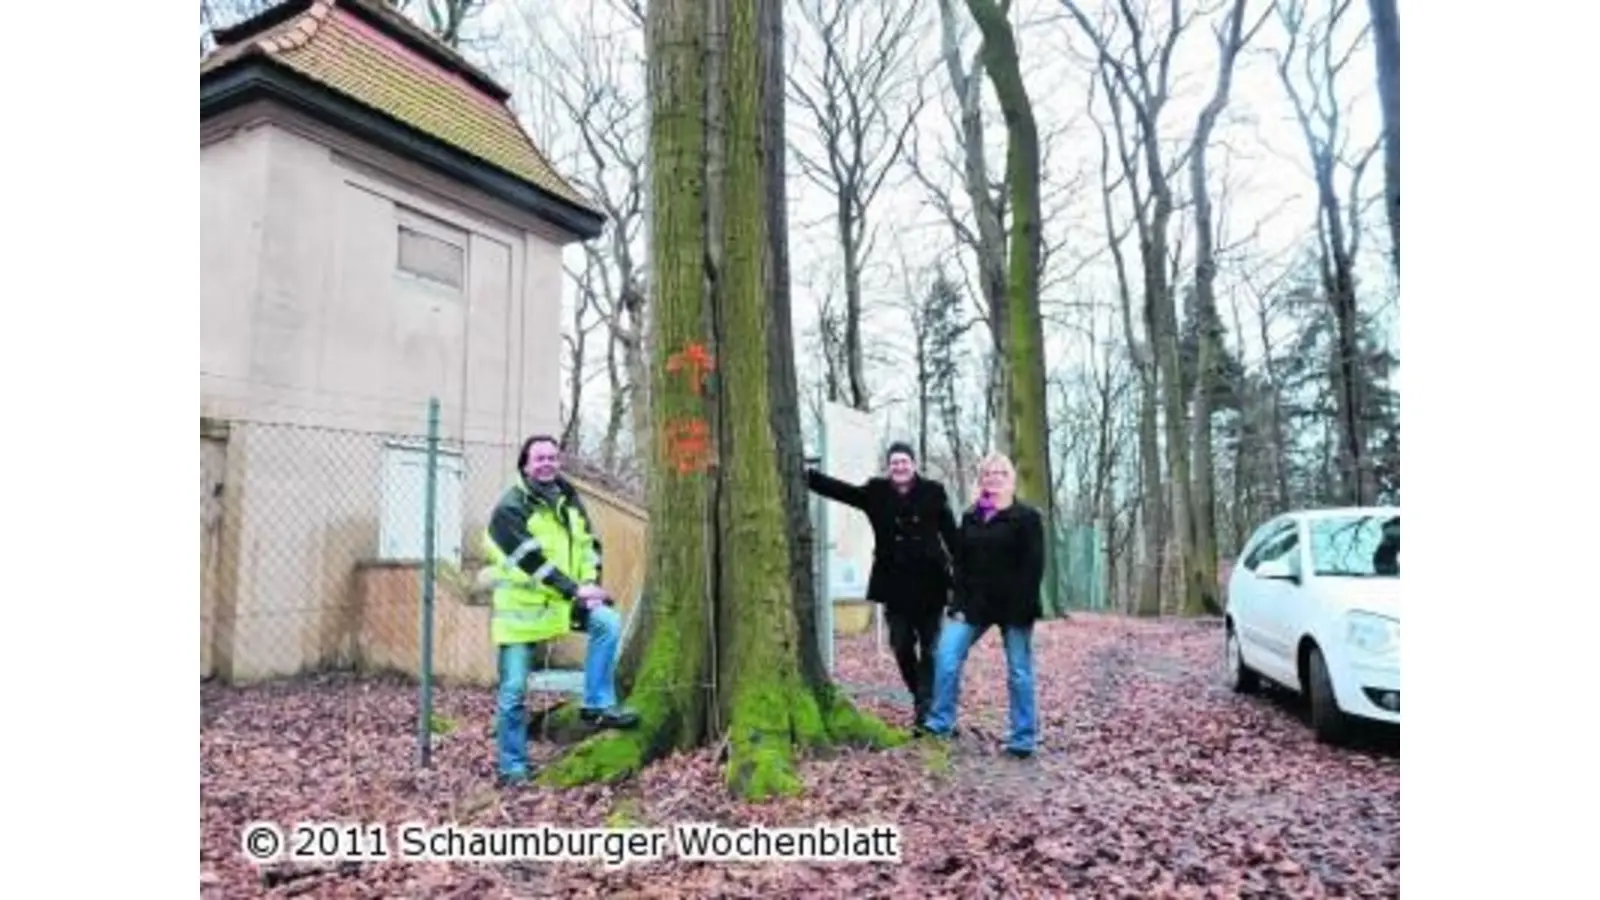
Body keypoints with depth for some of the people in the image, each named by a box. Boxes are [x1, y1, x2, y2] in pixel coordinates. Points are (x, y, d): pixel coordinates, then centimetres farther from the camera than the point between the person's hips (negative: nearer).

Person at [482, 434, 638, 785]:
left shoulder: (569, 499, 7)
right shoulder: (510, 507, -14)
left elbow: (589, 544, 8)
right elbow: (530, 560, -22)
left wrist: (589, 583, -11)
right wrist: (575, 589, -24)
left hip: (564, 599, 5)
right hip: (521, 606, -5)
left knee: (608, 622, -20)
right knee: (513, 692, 2)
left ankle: (598, 704, -7)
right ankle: (512, 766, 18)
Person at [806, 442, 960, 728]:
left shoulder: (932, 492, -2)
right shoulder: (876, 492, 2)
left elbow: (951, 535, 0)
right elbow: (838, 488, -5)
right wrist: (805, 474, -16)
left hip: (929, 583, -2)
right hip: (895, 585, 2)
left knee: (930, 649, 2)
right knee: (903, 648, 7)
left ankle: (925, 709, 8)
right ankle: (922, 702, 26)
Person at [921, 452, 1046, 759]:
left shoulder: (1027, 516, -3)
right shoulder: (970, 517, 11)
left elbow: (1033, 565, -9)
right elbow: (961, 563, 9)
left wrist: (1023, 607, -17)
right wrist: (959, 604, -1)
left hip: (1013, 605, -4)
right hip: (975, 602, 4)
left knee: (1019, 672, 3)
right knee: (946, 657, -8)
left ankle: (1024, 737, 14)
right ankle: (940, 721, 3)